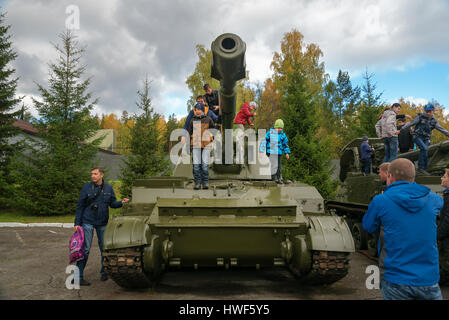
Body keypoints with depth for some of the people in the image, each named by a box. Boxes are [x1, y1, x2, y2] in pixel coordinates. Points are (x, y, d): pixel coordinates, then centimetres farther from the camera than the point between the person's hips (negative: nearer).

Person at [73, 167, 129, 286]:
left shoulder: (108, 188, 3)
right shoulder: (86, 187, -4)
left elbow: (112, 203, 9)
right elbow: (80, 206, -1)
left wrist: (121, 202, -11)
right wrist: (77, 223, -5)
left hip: (102, 223, 3)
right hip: (88, 222, -3)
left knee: (104, 249, 10)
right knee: (85, 249, -5)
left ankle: (104, 272, 27)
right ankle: (78, 276, 2)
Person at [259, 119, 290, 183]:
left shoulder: (282, 135, 9)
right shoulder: (270, 133, -7)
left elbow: (285, 144, 21)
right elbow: (264, 141, -7)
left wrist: (287, 153, 18)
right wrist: (262, 151, -10)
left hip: (279, 152, 6)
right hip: (271, 152, -6)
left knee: (279, 166, 9)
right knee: (274, 165, -14)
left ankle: (279, 178, 19)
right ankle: (274, 178, -6)